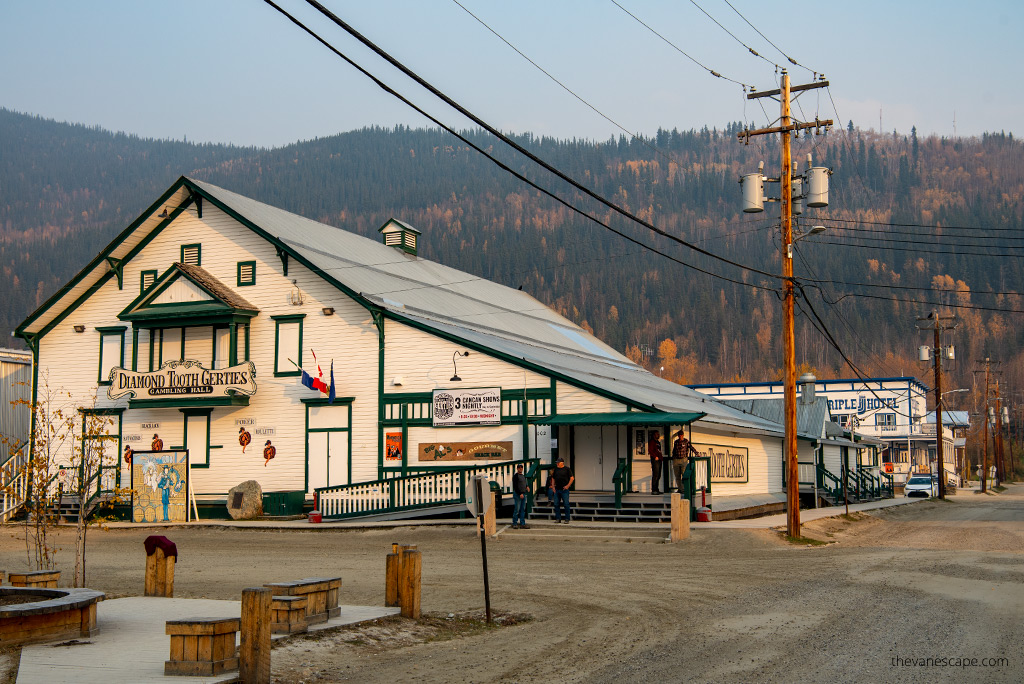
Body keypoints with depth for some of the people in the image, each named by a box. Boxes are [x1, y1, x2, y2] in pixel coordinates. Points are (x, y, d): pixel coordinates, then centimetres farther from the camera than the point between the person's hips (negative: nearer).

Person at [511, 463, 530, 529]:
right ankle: (514, 524, -2)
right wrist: (520, 494, -19)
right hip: (517, 494, -8)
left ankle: (522, 524, 8)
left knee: (523, 510, 6)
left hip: (523, 494, 8)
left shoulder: (523, 476, 18)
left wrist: (527, 486, 7)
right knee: (517, 510, -7)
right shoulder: (515, 476, -7)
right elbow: (515, 486, -14)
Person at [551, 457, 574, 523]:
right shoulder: (556, 470, 11)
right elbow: (553, 478, 19)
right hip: (557, 490, 5)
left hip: (564, 490, -5)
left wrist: (568, 485, -11)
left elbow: (572, 478, -3)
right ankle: (558, 518, 12)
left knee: (566, 504, -4)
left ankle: (567, 519, 1)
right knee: (556, 504, 4)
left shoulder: (567, 469, -2)